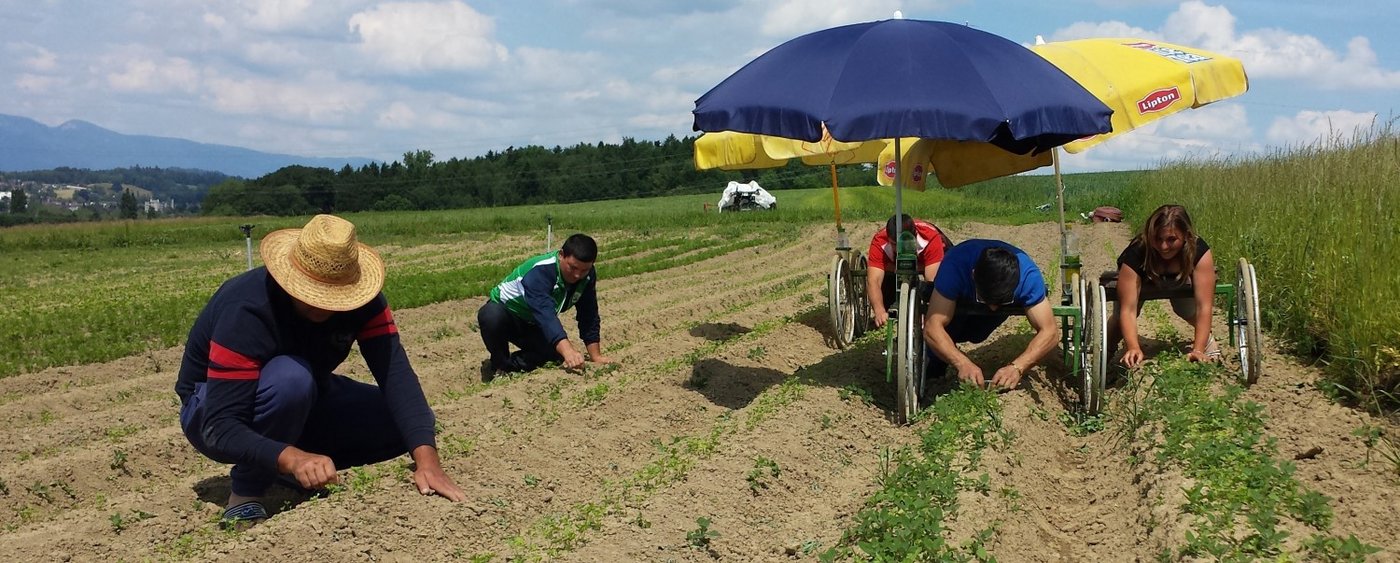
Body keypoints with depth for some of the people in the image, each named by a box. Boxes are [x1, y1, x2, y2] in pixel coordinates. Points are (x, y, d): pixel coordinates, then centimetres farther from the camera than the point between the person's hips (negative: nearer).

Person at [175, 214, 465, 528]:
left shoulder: (361, 298, -20)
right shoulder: (245, 310, -34)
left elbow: (396, 374, -30)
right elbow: (219, 428, -38)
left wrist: (427, 459, -44)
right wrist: (293, 458, -56)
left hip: (300, 408, 5)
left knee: (409, 422, -15)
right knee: (290, 378, -38)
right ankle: (244, 499, -16)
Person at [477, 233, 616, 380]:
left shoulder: (588, 276, -16)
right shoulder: (540, 271, -37)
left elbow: (589, 317, -9)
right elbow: (544, 312, -50)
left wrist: (596, 356, -15)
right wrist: (568, 351, -62)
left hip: (531, 325, 6)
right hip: (504, 311, -6)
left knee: (558, 354, -19)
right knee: (492, 317, -40)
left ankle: (510, 365, -3)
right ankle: (500, 365, -14)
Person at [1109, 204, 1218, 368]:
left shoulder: (1199, 251, -38)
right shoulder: (1136, 253, -41)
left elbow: (1203, 306, -40)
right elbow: (1128, 310, -45)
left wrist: (1198, 350, -50)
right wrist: (1133, 348, -59)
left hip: (1179, 282, 1)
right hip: (1143, 280, -1)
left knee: (1189, 311, -21)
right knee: (1120, 314, -19)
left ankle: (1206, 340, 11)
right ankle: (1106, 352, 9)